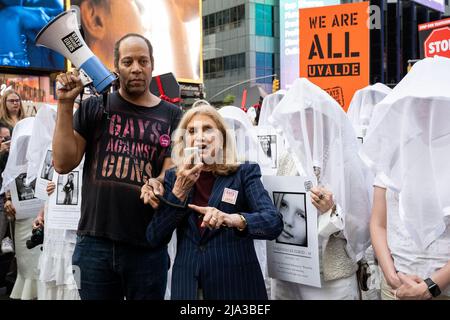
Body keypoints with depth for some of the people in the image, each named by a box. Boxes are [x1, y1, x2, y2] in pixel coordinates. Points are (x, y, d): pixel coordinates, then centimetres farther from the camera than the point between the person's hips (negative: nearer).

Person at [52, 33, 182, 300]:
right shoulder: (95, 107, 6)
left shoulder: (171, 115, 5)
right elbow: (64, 164, 0)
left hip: (148, 247, 0)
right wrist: (65, 105, -6)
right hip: (94, 243, 0)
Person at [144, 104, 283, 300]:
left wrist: (233, 219, -34)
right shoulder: (174, 178, 4)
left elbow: (274, 223, -17)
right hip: (187, 284, 2)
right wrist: (179, 191, -14)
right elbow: (154, 239, -3)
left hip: (236, 283, -2)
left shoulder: (244, 174, -3)